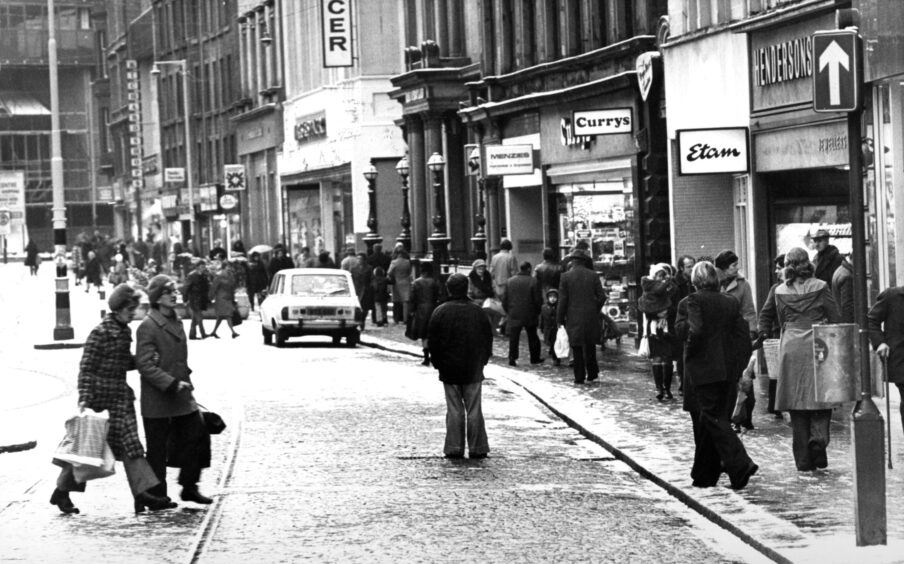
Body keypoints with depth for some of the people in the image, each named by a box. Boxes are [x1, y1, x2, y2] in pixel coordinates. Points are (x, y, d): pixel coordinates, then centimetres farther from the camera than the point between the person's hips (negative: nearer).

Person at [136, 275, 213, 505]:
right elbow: (145, 365, -19)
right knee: (157, 450, 1)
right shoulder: (147, 327, -15)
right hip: (157, 401, -8)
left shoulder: (176, 322, 12)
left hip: (181, 396, 8)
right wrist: (172, 384, -23)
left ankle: (189, 487, 15)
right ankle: (156, 496, 11)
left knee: (197, 435, 4)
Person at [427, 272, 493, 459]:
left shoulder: (440, 312, -6)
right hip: (473, 370, 0)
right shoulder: (477, 312, -3)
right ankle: (477, 449, 7)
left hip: (449, 370, 0)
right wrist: (482, 360, 16)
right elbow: (488, 339, 4)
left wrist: (438, 363, 9)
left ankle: (454, 449, 3)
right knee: (474, 410, 6)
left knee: (454, 410, 5)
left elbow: (433, 341, -2)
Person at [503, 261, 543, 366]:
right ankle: (535, 358, 19)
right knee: (532, 338, 13)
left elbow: (505, 300, 4)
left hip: (514, 315, 1)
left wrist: (508, 312, 16)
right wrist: (537, 312, 8)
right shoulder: (533, 282, -9)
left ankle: (512, 359, -2)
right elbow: (538, 300, -8)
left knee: (513, 338, 5)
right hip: (530, 315, -1)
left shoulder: (510, 282, 1)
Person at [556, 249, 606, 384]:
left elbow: (563, 300, -6)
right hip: (591, 317, 2)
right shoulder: (593, 276, -1)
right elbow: (602, 297, -2)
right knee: (590, 345, 17)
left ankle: (579, 377, 3)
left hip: (574, 317, -2)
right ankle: (592, 373, 20)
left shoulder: (566, 277, -6)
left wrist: (560, 319, 2)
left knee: (577, 348, 4)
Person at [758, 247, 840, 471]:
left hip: (790, 349, 2)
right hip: (817, 348, -2)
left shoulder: (780, 291, 5)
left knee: (796, 404, 5)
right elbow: (834, 318, 3)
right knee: (820, 399, 6)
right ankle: (819, 437, -19)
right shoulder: (821, 288, 0)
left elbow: (766, 315, 16)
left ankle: (804, 460, 5)